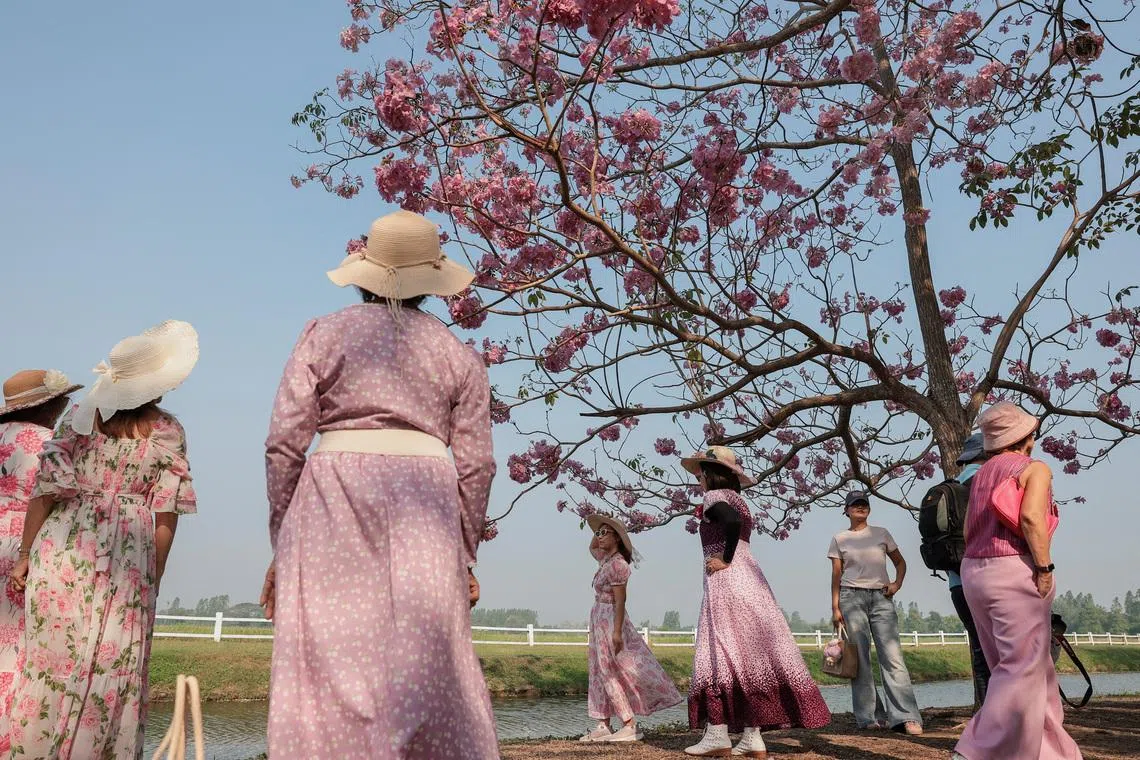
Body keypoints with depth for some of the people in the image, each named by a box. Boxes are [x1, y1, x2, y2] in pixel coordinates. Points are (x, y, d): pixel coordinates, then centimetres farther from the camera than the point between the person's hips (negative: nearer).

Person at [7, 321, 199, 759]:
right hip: (128, 557, -1)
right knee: (113, 669, 6)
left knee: (54, 659, 8)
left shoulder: (77, 418, 2)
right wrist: (153, 578, 6)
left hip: (64, 549, 1)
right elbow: (166, 514, -1)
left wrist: (26, 553, 7)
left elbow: (45, 488, 0)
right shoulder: (168, 432, 0)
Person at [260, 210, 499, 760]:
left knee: (329, 669, 1)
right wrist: (466, 555, 14)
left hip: (332, 503, -1)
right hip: (423, 514, 1)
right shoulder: (459, 354, 11)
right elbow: (475, 465, 7)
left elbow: (284, 444, 3)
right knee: (428, 671, 4)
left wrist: (281, 544, 9)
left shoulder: (324, 333, 9)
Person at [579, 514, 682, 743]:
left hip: (610, 622, -10)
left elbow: (620, 600, -21)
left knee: (614, 674, -6)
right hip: (600, 621, 10)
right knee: (602, 674, 9)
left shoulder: (617, 564, -16)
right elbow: (592, 548, 33)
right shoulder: (607, 560, 11)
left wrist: (616, 632, -25)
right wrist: (599, 528, 16)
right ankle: (603, 726, 13)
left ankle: (630, 726, -2)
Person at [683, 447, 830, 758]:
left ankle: (718, 735, -6)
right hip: (749, 577, 9)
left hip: (726, 579, -9)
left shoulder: (714, 496, -5)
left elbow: (732, 521, -25)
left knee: (722, 652, -6)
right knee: (752, 653, 4)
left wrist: (725, 560, -17)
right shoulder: (737, 500, 21)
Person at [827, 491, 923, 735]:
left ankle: (906, 717, -13)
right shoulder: (839, 539, 9)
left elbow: (900, 562, 20)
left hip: (881, 598, 1)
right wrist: (835, 607, -1)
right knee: (859, 658, -2)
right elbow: (836, 575, 7)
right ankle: (870, 717, 4)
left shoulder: (881, 533, 13)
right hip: (852, 598, -1)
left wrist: (897, 583, 1)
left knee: (892, 656, -10)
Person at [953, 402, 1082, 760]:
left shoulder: (982, 474, 16)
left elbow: (968, 530, 13)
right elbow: (1031, 517, -20)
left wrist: (981, 565, 18)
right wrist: (1045, 567, -14)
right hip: (1014, 572, -8)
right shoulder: (1035, 468, -4)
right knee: (1021, 670, -4)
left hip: (973, 572, 8)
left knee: (1034, 668, 16)